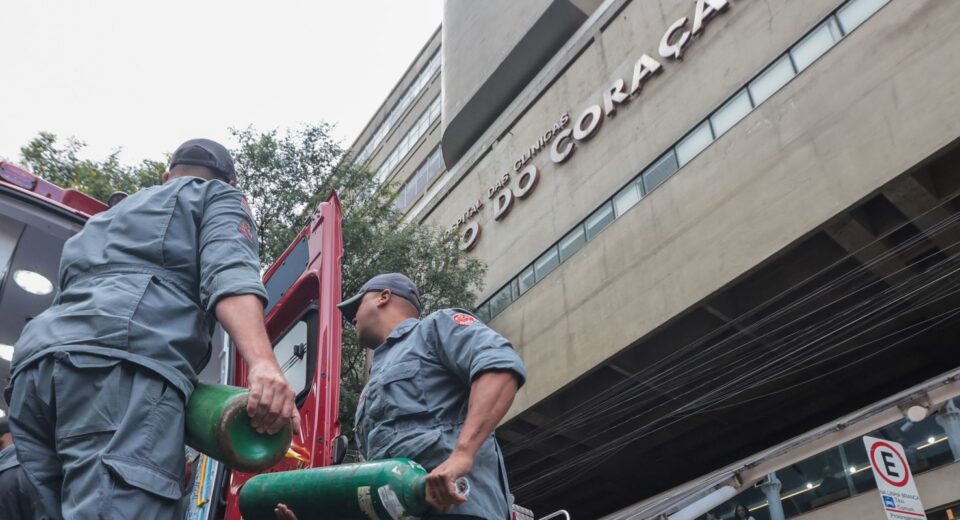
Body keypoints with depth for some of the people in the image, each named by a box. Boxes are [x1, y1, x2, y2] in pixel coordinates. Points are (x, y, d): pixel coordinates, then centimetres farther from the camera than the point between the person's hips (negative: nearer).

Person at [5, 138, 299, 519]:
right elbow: (230, 272, -2)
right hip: (123, 364, -7)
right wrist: (263, 364, -19)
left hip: (33, 366, 8)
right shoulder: (218, 197, 21)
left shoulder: (109, 215, 42)